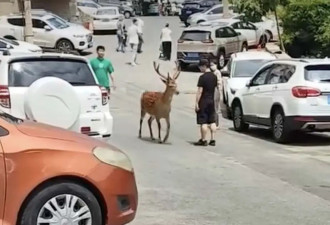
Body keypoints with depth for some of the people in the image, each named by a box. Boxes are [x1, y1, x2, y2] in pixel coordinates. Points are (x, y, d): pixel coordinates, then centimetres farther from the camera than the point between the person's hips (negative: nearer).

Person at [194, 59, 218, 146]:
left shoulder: (202, 77, -15)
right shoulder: (214, 76, 8)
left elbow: (200, 91, -17)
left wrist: (196, 103, -14)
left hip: (203, 101, -7)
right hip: (211, 101, 7)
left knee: (203, 122, -2)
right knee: (212, 121, 9)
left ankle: (203, 140, 0)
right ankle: (212, 140, 10)